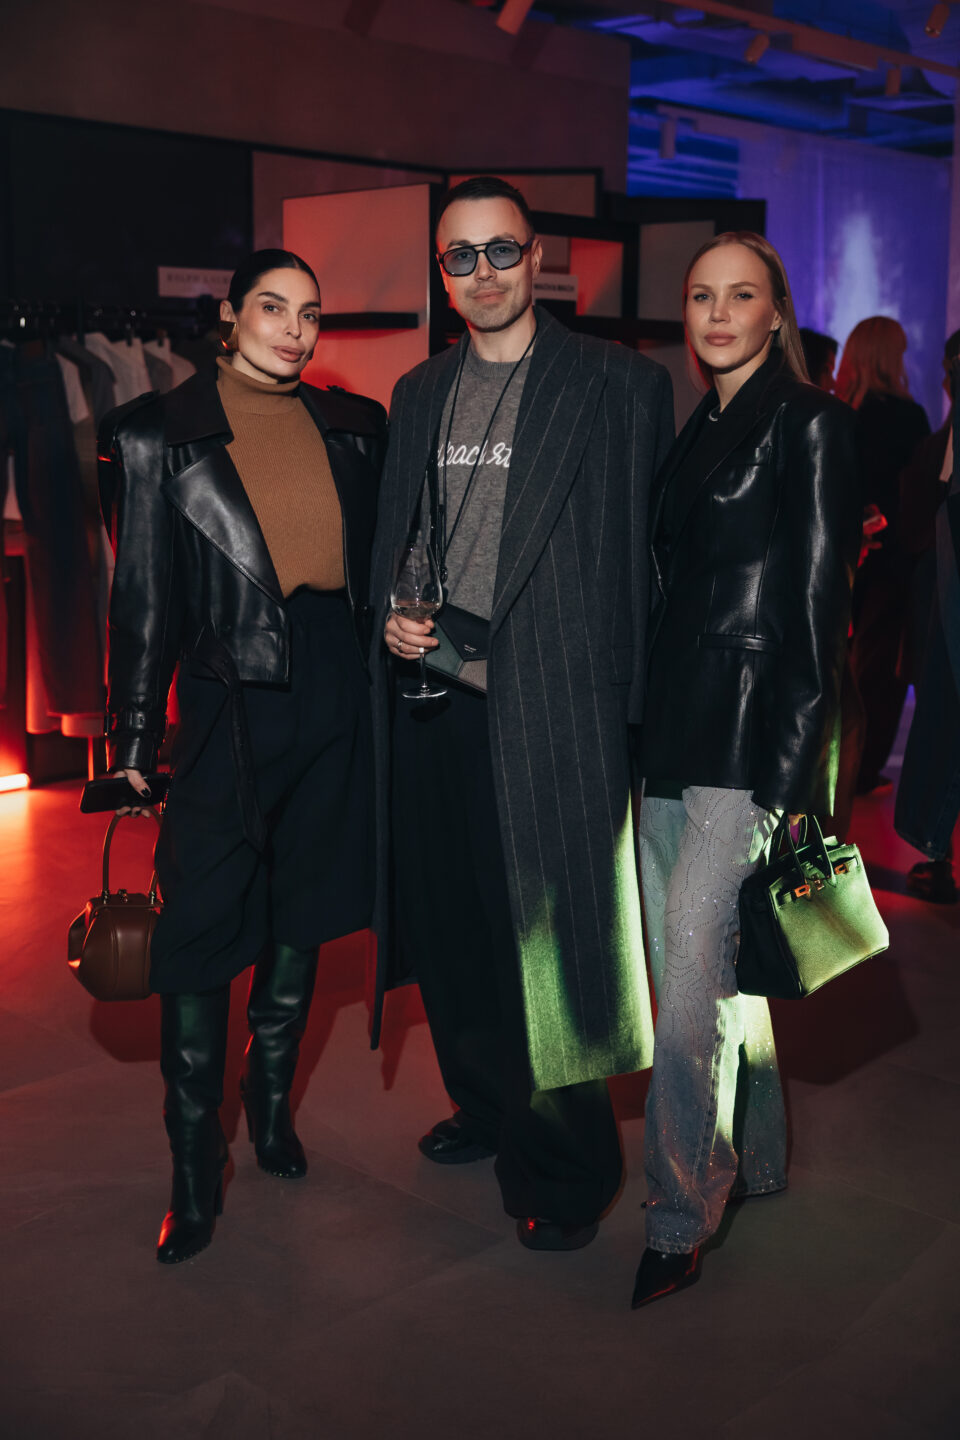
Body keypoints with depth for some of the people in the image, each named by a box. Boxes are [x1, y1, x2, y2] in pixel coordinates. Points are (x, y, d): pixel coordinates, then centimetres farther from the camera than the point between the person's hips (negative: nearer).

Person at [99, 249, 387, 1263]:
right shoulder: (158, 435, 0)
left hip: (337, 696, 4)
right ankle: (195, 1168, 12)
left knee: (303, 913, 14)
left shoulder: (352, 427, 9)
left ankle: (272, 1102, 35)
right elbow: (144, 600, -1)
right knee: (200, 933, -2)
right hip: (229, 702, -4)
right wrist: (134, 743, -2)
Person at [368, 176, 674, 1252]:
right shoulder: (419, 393, 14)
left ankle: (566, 1169, 19)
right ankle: (487, 1109, 37)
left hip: (555, 708, -5)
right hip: (434, 697, 6)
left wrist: (634, 709, -9)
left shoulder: (620, 386, -3)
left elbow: (645, 558, -5)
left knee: (551, 932, 1)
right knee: (452, 929, 14)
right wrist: (392, 619, -1)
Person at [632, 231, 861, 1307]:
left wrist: (793, 773, -15)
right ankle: (754, 1158, 32)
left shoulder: (809, 423, -5)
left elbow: (820, 606, -10)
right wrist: (650, 728, 12)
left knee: (691, 980, -10)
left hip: (752, 735, -7)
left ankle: (679, 1219, 4)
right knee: (706, 966, 13)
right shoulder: (695, 431, 16)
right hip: (674, 733, 7)